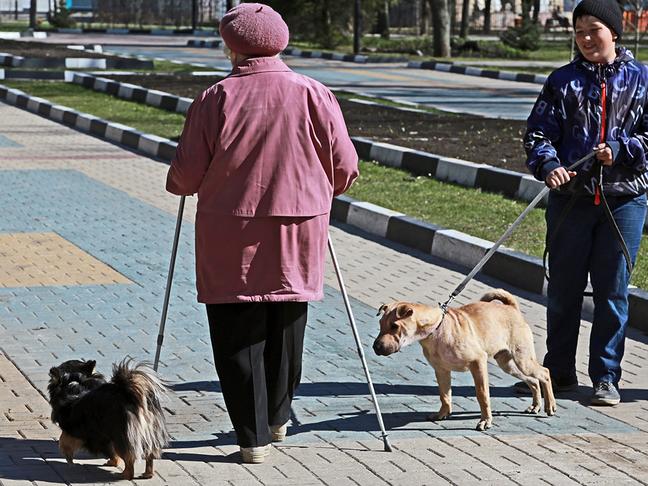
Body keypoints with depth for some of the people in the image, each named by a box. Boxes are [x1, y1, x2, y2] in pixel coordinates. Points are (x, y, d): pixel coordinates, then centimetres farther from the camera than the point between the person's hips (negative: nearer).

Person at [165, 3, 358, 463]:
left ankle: (254, 435, 4)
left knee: (237, 333, 5)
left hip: (230, 239, -2)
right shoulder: (313, 95, -3)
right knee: (286, 328, 19)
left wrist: (177, 183, 17)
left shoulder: (216, 99, -8)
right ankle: (277, 418, 34)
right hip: (298, 233, 3)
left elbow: (186, 175, -7)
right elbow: (345, 167, 0)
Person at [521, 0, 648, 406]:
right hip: (571, 199, 1)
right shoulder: (563, 81, 4)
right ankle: (560, 372, 22)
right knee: (563, 291, 8)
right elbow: (538, 132, -2)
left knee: (613, 292, 4)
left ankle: (606, 377, 13)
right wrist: (548, 164, -21)